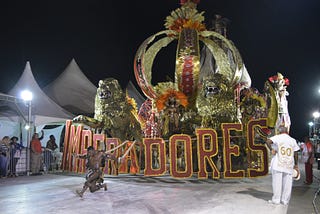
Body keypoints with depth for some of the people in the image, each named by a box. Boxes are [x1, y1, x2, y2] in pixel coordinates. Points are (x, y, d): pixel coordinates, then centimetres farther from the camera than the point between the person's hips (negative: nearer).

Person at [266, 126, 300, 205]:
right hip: (289, 165, 3)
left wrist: (271, 149, -5)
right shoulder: (293, 140, 8)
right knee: (287, 183, 8)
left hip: (278, 164, -3)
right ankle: (285, 200, 13)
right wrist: (296, 165, 15)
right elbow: (296, 154, 8)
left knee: (277, 182, 2)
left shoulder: (277, 137, -1)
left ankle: (276, 199, 5)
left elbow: (268, 141, -19)